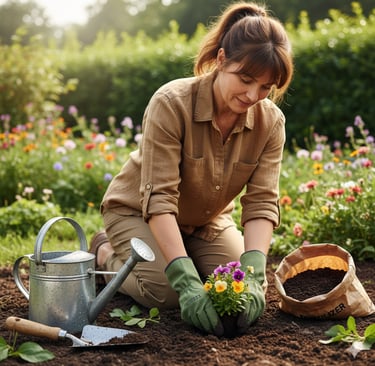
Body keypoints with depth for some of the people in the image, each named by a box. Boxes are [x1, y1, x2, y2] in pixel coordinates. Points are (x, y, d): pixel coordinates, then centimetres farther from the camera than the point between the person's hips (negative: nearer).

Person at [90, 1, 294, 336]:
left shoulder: (271, 122, -18)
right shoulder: (171, 104, -32)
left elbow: (262, 203, -23)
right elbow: (158, 199, -36)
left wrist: (253, 274, -39)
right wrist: (187, 281, -44)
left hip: (207, 220, 5)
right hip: (138, 211, -5)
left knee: (248, 290, -11)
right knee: (166, 293, -25)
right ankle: (106, 254, 7)